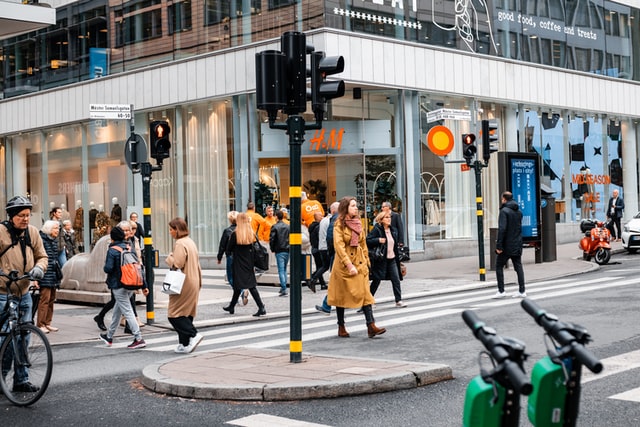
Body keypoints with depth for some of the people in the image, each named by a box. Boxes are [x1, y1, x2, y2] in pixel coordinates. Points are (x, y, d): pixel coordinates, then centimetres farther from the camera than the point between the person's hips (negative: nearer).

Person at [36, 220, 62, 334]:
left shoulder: (54, 240, 16)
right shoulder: (42, 240, -11)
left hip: (54, 275, 9)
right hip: (45, 274, -9)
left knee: (51, 299, 11)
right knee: (45, 299, -10)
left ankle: (47, 323, 17)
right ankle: (40, 325, -6)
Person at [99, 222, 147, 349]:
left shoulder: (112, 250, -11)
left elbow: (108, 268, -19)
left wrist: (105, 265, 6)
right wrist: (144, 286, 9)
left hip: (118, 285, -7)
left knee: (127, 311, -6)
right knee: (117, 310, 20)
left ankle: (138, 339, -12)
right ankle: (109, 336, 34)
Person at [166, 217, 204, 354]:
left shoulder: (180, 244, -14)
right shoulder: (190, 242, 16)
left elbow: (177, 264, -22)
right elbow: (197, 264, 19)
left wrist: (169, 257, -4)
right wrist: (199, 281, 22)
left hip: (184, 285, -9)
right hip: (193, 283, 9)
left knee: (174, 314, -5)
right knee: (186, 314, 11)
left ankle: (193, 335, -13)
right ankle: (185, 344, 12)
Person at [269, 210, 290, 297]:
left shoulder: (275, 227, -7)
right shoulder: (288, 227, 6)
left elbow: (271, 239, -10)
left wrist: (272, 249, 3)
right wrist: (289, 247, 14)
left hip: (279, 251, -4)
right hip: (287, 250, 4)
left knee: (281, 270, -5)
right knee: (284, 269, 17)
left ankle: (284, 290, -13)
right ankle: (283, 287, 19)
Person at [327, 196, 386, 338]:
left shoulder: (358, 223, 10)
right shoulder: (339, 225, -9)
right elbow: (339, 246, -16)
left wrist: (366, 261, 13)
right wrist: (349, 265, -22)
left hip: (359, 263, 5)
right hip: (343, 264, -5)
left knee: (365, 293, -5)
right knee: (341, 295, 5)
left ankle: (371, 326, -10)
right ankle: (341, 328, 16)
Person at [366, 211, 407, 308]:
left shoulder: (393, 230, 12)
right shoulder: (377, 229, -10)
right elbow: (368, 241, -16)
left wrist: (398, 246, 9)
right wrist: (378, 240, -27)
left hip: (392, 259, 6)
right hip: (381, 260, -6)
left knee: (396, 279, 1)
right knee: (376, 280, 1)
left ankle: (398, 300, 7)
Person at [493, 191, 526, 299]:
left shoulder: (504, 211, -14)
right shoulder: (519, 211, 11)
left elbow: (502, 229, -20)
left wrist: (499, 245, -19)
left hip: (507, 246, -7)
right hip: (517, 245, 7)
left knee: (499, 266, 4)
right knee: (518, 267, 9)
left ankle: (501, 291, 1)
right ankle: (522, 291, 7)